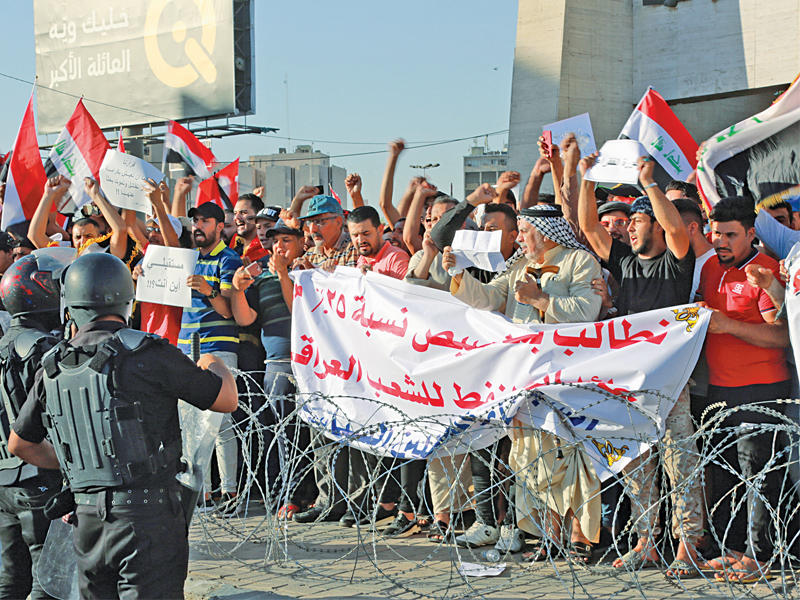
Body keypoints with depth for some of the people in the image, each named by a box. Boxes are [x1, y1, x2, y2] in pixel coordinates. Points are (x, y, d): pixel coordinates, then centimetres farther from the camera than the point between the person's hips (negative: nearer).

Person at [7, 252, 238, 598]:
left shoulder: (53, 369, 6)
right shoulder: (147, 353, -11)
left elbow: (20, 444, 21)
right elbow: (226, 400, -2)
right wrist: (215, 366, 20)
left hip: (88, 518, 6)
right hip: (147, 516, -5)